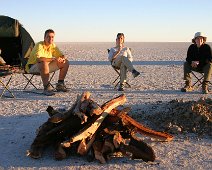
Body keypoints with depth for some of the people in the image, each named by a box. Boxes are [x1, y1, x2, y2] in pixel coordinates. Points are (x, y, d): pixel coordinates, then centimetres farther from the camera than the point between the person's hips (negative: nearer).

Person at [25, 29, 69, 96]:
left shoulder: (53, 45, 1)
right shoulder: (39, 45, -21)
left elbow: (61, 55, 4)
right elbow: (38, 58, -37)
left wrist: (62, 59, -22)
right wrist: (53, 59, -43)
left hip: (47, 66, 7)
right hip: (33, 67, -7)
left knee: (65, 62, -2)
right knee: (44, 64, -42)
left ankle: (60, 85, 5)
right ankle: (46, 88, -35)